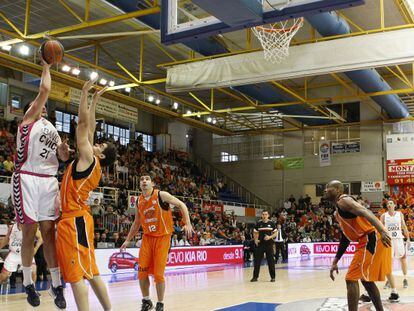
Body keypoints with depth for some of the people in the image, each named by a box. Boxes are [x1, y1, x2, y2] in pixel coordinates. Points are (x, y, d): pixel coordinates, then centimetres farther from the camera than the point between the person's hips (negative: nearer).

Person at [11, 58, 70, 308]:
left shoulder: (52, 128, 23)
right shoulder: (29, 119, 4)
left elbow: (63, 157, 19)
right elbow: (45, 89, -5)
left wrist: (64, 151, -2)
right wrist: (46, 66, 6)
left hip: (49, 181, 5)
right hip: (27, 179, -5)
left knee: (49, 231, 3)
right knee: (30, 231, -1)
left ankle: (57, 285, 5)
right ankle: (28, 283, 12)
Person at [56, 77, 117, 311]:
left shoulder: (88, 159, -8)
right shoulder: (91, 163, 13)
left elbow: (83, 122, -10)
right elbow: (89, 128, 20)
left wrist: (85, 92, -6)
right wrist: (95, 100, 23)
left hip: (75, 221, -10)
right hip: (77, 219, 10)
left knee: (76, 273, -11)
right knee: (89, 271, 13)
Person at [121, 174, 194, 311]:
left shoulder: (161, 195, -11)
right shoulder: (139, 201, 6)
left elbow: (182, 205, -9)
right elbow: (137, 223, 18)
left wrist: (187, 224, -21)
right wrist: (127, 240, 17)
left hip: (162, 237, -5)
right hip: (147, 237, 5)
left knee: (158, 273, -5)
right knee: (142, 271, -1)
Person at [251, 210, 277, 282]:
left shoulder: (271, 223, 0)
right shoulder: (259, 224, 3)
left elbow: (275, 233, 3)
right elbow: (255, 233, 13)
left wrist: (270, 237, -13)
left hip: (269, 244, -1)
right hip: (261, 244, 1)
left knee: (271, 261, 1)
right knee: (257, 260, 0)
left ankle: (273, 277, 11)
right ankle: (255, 277, 9)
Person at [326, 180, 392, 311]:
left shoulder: (343, 201, -8)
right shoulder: (338, 213, 23)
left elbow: (365, 212, -25)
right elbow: (345, 239, 28)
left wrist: (382, 231, -39)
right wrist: (335, 262, 28)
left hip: (372, 239, -10)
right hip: (368, 240, 10)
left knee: (351, 279, -9)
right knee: (366, 279, 22)